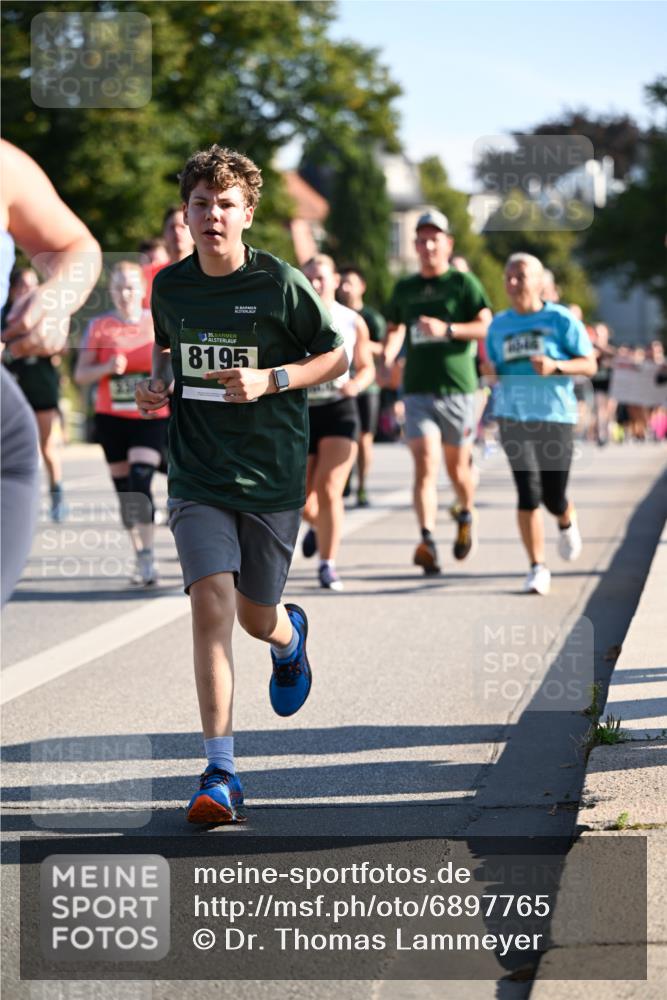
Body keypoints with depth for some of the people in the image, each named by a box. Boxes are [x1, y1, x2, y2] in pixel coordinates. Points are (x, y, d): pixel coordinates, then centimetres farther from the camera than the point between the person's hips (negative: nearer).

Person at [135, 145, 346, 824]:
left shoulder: (281, 284, -8)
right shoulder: (169, 286, 2)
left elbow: (336, 357, 1)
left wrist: (270, 380, -15)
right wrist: (158, 382, 2)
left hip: (271, 475, -1)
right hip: (197, 476, 1)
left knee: (256, 617, 10)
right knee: (212, 606, -15)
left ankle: (289, 634, 52)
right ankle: (220, 774, -13)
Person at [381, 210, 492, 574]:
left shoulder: (462, 282, 1)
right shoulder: (405, 288, 13)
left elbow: (487, 327, -7)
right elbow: (395, 329, 24)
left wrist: (447, 329, -20)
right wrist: (386, 360, 5)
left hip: (457, 387, -2)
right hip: (417, 390, 2)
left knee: (457, 466, 8)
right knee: (424, 464, -13)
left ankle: (465, 517, 39)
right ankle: (427, 541, -20)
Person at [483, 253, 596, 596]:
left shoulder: (561, 319, -2)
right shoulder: (499, 325, 10)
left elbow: (589, 365, -2)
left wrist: (555, 367, -19)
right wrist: (489, 372, -4)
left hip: (555, 416, -2)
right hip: (513, 416, 2)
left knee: (553, 498, 2)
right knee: (528, 491, -12)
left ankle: (567, 523, 40)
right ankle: (537, 567, -3)